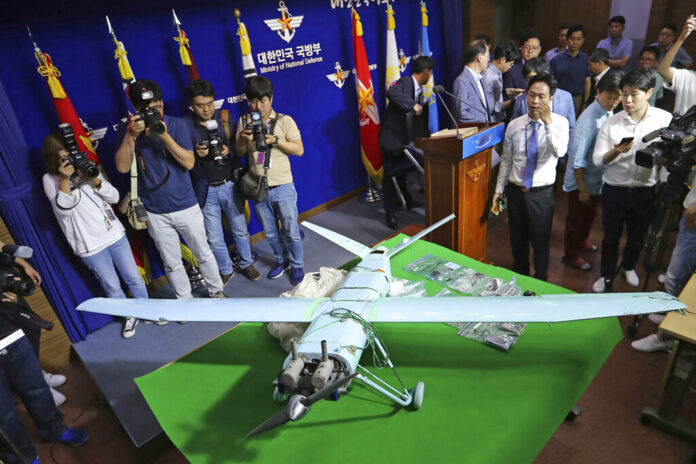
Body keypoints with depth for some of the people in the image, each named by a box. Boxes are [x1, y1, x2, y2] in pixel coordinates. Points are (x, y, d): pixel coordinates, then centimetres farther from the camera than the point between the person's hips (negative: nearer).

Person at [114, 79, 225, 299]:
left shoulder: (176, 124, -6)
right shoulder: (128, 130, -3)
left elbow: (189, 162, -14)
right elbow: (122, 166, -14)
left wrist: (164, 137, -26)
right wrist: (131, 134, -25)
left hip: (186, 207, -1)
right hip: (155, 213, 1)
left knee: (203, 254, 13)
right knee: (172, 264, 13)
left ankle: (217, 291, 35)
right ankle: (185, 302, 33)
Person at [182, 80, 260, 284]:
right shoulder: (184, 125, -7)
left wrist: (228, 150, -15)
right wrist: (196, 154, -25)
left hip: (230, 185, 2)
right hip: (206, 191, -1)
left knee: (241, 231, 16)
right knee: (214, 239, 11)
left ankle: (246, 264, 39)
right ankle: (226, 270, 35)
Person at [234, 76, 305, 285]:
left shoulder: (284, 121, -5)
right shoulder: (245, 121, 5)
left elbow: (299, 150, -8)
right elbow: (239, 152, 8)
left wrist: (275, 140, -20)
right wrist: (243, 139, -14)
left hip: (282, 188, -3)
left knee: (290, 232, 6)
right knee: (270, 233, 17)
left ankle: (297, 265, 27)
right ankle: (281, 261, 38)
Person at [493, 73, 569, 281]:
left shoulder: (559, 122, -8)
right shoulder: (514, 125, -1)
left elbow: (559, 151, -27)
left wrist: (548, 121, -32)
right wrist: (499, 189, 8)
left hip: (541, 193, -3)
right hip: (515, 191, 3)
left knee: (540, 241, 10)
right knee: (517, 239, 18)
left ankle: (540, 281, 33)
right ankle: (519, 277, 41)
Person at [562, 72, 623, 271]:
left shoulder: (609, 113, -1)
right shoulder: (589, 119, -27)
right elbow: (578, 159, -26)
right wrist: (582, 189, -21)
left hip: (597, 179, 8)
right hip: (581, 180, -8)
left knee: (590, 215, 25)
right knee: (576, 219, 9)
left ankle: (581, 242, 49)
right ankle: (571, 255, 28)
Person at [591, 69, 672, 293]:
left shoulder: (665, 119, -5)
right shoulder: (611, 122, -4)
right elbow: (597, 160, -6)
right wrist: (616, 151, -24)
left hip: (645, 191, 0)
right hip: (614, 190, 0)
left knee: (637, 237, 18)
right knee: (611, 237, 12)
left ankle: (628, 266, 47)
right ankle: (607, 276, 33)